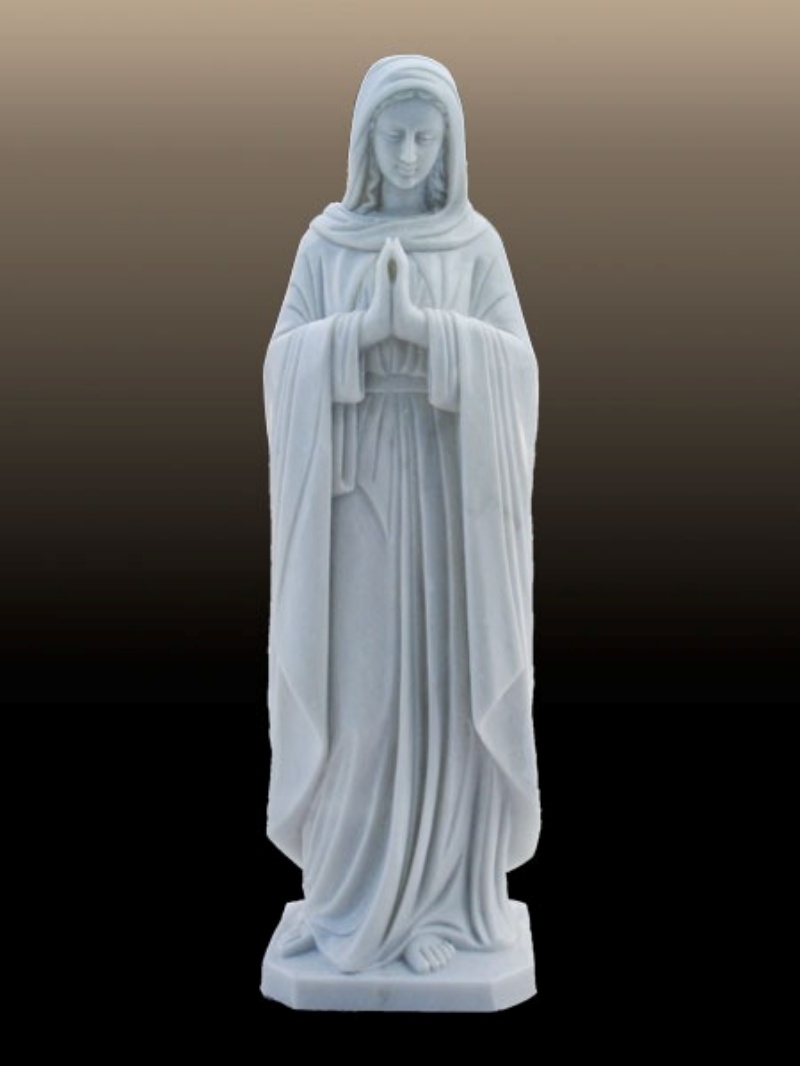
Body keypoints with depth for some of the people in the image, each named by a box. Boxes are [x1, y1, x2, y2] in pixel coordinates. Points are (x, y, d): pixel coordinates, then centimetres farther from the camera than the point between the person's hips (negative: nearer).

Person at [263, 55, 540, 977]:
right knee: (353, 687, 1)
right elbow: (285, 361, 0)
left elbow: (516, 364, -4)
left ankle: (441, 894, 14)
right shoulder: (325, 241, 8)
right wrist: (364, 326, -17)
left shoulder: (478, 244, 6)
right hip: (353, 485, 1)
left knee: (446, 686, 1)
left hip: (449, 489, 0)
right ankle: (354, 891, 16)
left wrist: (421, 323, -19)